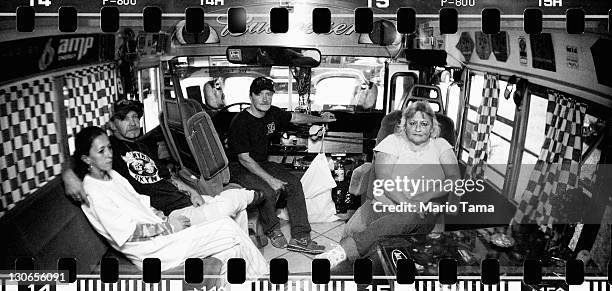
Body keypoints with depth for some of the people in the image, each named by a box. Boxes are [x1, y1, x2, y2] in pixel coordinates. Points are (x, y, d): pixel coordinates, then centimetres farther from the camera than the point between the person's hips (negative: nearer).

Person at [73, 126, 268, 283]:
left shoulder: (112, 175, 13)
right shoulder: (93, 193, -15)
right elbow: (127, 233, -19)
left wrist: (166, 218, 1)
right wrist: (167, 226, -15)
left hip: (159, 228, 9)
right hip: (149, 250, -9)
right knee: (229, 230, -10)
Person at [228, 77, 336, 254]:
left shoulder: (273, 113, 0)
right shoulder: (241, 123, -21)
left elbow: (295, 117, 22)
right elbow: (244, 159, -22)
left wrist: (320, 119, 29)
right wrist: (271, 179, -28)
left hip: (262, 164, 7)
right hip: (239, 169, -7)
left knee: (294, 184, -13)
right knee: (269, 191, -31)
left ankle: (300, 238, -11)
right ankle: (273, 232, -2)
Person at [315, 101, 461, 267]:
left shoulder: (441, 146, 15)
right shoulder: (393, 141, 10)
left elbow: (454, 178, 0)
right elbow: (383, 178, -5)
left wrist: (424, 197, -16)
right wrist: (405, 202, -21)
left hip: (425, 211, -1)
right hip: (386, 203, 1)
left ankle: (344, 250, -47)